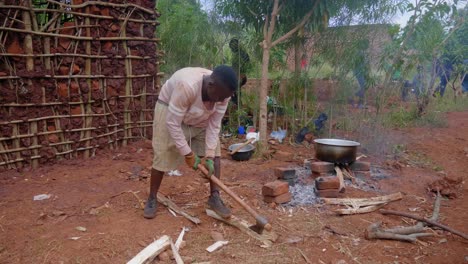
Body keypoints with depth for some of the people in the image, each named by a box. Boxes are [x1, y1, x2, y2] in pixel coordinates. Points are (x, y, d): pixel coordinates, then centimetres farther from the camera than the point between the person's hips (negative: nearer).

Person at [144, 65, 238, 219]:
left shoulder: (222, 91, -25)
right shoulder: (187, 86, -42)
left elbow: (214, 125, -16)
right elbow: (173, 123, -34)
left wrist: (208, 156, -19)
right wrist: (188, 154, -26)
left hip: (201, 117, 5)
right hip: (170, 111, -5)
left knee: (215, 154, -5)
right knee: (162, 157, -5)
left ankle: (214, 197, 4)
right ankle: (151, 199, 14)